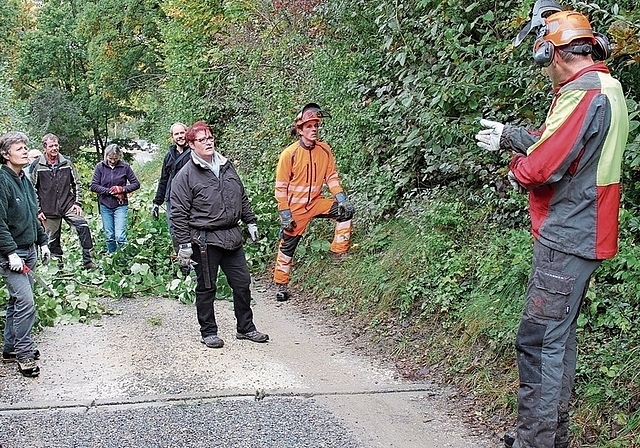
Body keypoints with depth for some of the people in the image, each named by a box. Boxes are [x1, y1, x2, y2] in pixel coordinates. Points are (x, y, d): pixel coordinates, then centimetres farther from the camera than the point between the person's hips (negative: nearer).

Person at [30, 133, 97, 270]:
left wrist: (78, 203, 2)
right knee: (52, 239, 6)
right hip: (49, 210, -1)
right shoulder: (37, 166, -1)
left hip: (68, 205, 1)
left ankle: (87, 260, -11)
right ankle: (58, 263, 23)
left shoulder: (67, 163, 4)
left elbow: (77, 184, 11)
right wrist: (38, 210, 0)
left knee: (83, 226, -17)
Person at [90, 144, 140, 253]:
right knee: (109, 237, 8)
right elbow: (93, 186, -2)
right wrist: (109, 191, -13)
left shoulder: (125, 167, -2)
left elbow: (136, 184, 2)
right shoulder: (100, 167, 0)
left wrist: (122, 189, -13)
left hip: (121, 206, -2)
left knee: (120, 236, -10)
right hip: (105, 206, 2)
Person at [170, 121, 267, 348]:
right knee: (206, 288, 6)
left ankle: (246, 328, 26)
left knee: (242, 283, 11)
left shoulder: (226, 166, 11)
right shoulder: (186, 175, -8)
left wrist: (251, 221, 17)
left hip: (232, 236, 6)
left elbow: (242, 197, 21)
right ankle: (208, 332, 20)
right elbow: (179, 214, -10)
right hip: (205, 240, -6)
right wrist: (184, 245, -13)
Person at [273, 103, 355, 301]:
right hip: (295, 208, -4)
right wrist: (285, 214, -16)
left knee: (345, 211, -15)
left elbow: (332, 176, 3)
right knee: (288, 245, 5)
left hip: (316, 202, 4)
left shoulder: (324, 150, -4)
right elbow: (281, 187, -13)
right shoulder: (289, 154, -17)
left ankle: (340, 255, -4)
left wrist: (342, 199, -10)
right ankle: (281, 285, 21)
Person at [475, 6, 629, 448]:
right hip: (579, 234, 10)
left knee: (541, 339, -6)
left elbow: (544, 166, -21)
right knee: (558, 336, 17)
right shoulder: (605, 87, 14)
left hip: (567, 236, -10)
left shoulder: (584, 93, -18)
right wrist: (510, 136, 25)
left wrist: (517, 171, -1)